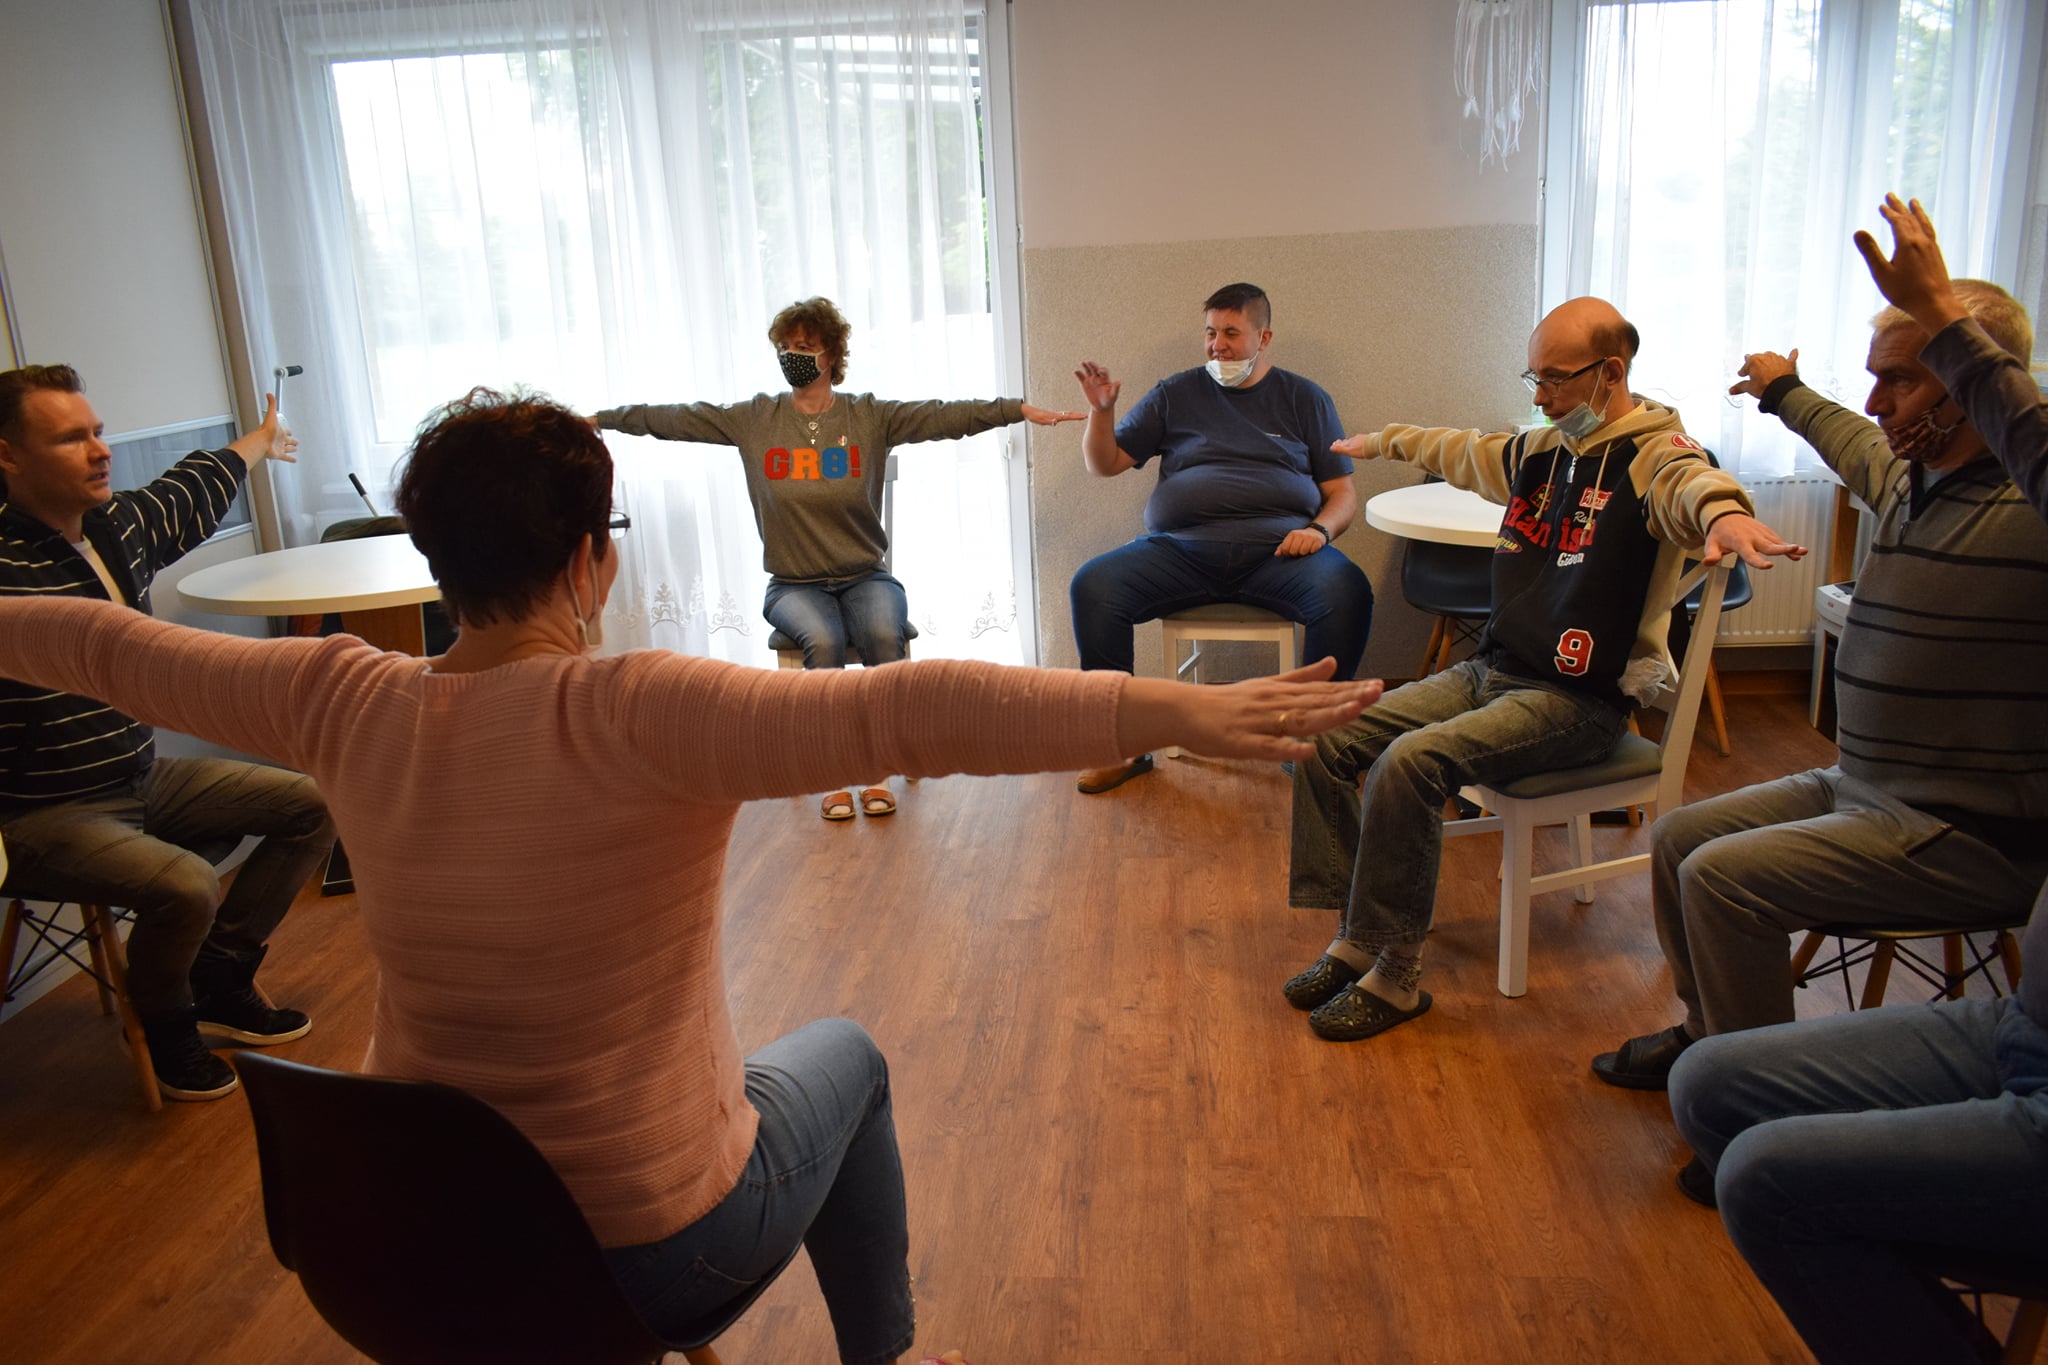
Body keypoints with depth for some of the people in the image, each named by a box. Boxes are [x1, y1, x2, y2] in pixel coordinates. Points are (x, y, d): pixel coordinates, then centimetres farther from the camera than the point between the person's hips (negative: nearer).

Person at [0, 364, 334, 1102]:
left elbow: (193, 491, 24)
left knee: (309, 804, 4)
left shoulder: (123, 527, 3)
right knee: (187, 886, -32)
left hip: (143, 779, 9)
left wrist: (256, 445, 41)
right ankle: (165, 1023, 3)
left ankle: (218, 980, 12)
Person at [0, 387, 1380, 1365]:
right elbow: (908, 707, -41)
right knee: (844, 1052, 22)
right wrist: (1179, 710, -43)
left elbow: (114, 646, 5)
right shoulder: (636, 717, -29)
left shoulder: (347, 706, -11)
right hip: (656, 1247, -5)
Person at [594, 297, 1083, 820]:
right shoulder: (754, 419, 4)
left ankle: (878, 772, -16)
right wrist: (599, 418, 1)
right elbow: (674, 419, 5)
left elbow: (945, 415, -13)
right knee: (823, 640, -31)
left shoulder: (871, 417, -1)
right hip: (794, 584, 0)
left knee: (884, 635, -31)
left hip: (866, 576, 0)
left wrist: (1019, 410, -26)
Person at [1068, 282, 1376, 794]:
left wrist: (1320, 528, -8)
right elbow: (1105, 464, 18)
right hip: (1180, 549, 1)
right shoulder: (1176, 394, 19)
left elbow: (1342, 492, 14)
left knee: (1347, 592, -32)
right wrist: (1101, 411, -1)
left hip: (1277, 547, -1)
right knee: (1092, 587, -25)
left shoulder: (1305, 399, 18)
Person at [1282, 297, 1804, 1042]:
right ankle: (1355, 937, -2)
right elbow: (1456, 451, 33)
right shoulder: (1537, 450, 12)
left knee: (1411, 760, -30)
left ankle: (1392, 975, -18)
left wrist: (1724, 513, -60)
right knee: (1326, 739, -6)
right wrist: (1382, 441, 49)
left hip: (1578, 699, -8)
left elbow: (1693, 485, -36)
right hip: (1490, 671, 8)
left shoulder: (1652, 456, -11)